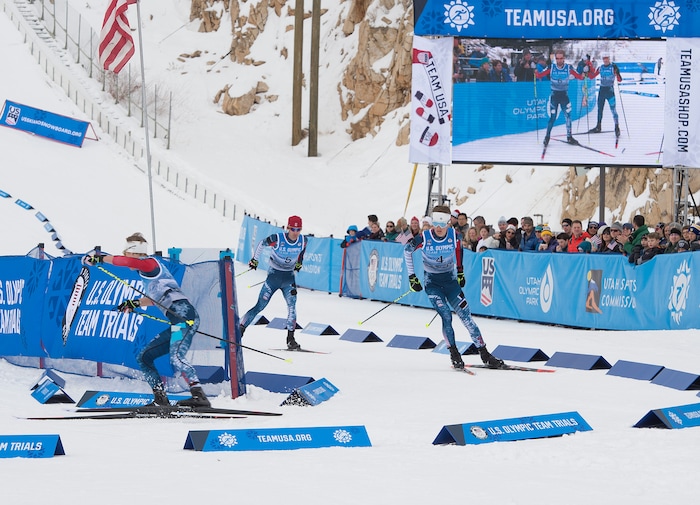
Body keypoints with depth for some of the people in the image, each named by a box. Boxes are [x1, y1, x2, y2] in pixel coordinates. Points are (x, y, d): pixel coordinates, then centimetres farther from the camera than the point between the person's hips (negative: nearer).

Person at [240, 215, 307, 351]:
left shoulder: (303, 241, -7)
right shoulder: (277, 238, -19)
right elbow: (261, 244, 0)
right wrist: (255, 259, 7)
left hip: (289, 277, 3)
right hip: (274, 275, -3)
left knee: (292, 305, -15)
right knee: (260, 306, -4)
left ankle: (290, 339, -12)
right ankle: (239, 330, 4)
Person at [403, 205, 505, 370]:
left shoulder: (454, 236, -10)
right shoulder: (424, 238, -17)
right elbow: (407, 250, 0)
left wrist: (460, 272, 18)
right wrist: (412, 277, 0)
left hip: (450, 280, 2)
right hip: (432, 282, -2)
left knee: (466, 315, -4)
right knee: (446, 316, -18)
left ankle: (484, 354, 0)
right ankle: (454, 355, -7)